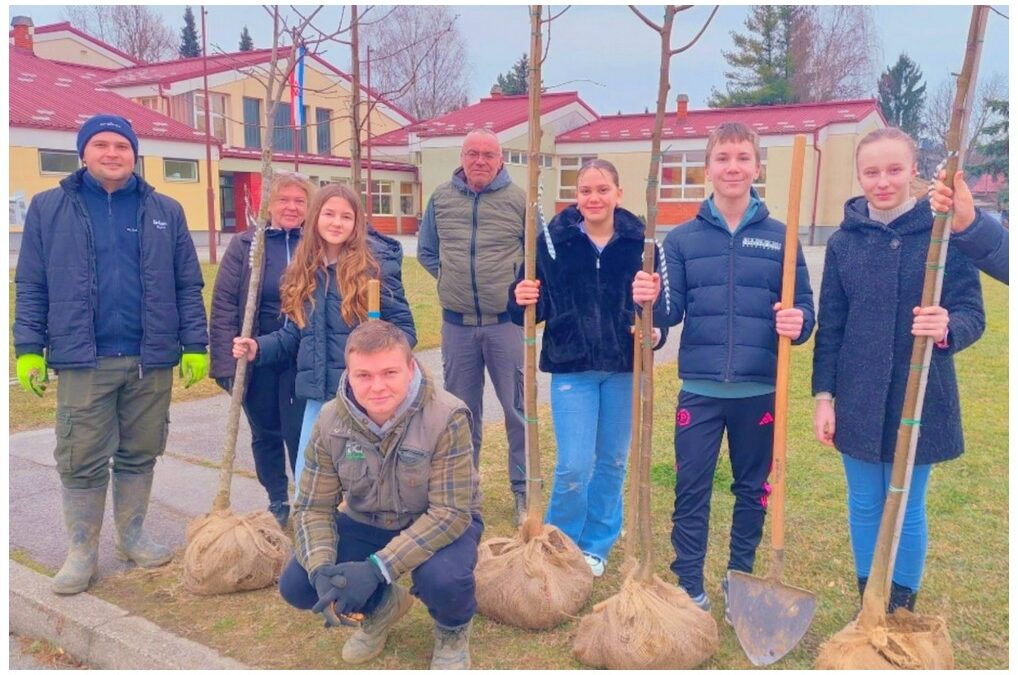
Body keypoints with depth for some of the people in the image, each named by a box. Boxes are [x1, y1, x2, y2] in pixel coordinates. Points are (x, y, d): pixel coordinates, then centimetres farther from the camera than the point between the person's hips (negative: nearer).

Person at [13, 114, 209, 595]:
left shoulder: (165, 212, 7)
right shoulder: (49, 208, 4)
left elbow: (188, 286, 6)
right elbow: (31, 287, 4)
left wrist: (195, 345, 0)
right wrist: (28, 349, -2)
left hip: (152, 359, 2)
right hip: (82, 360, -1)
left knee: (140, 455, 12)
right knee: (81, 461, 4)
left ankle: (131, 536, 29)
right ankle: (81, 552, 19)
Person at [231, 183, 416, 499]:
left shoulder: (375, 267, -7)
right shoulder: (303, 272, 8)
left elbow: (404, 327, -6)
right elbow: (296, 334, 15)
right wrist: (259, 348, -1)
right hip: (318, 395, 5)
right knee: (306, 483, 8)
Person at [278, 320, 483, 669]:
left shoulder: (446, 418, -30)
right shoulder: (331, 421, -17)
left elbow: (449, 513, -29)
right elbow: (313, 508, -10)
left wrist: (376, 568, -36)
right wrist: (321, 570, -29)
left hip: (444, 523, -4)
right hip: (366, 524, 4)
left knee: (442, 578, -36)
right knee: (296, 585, -14)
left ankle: (453, 630, 4)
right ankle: (382, 605, 18)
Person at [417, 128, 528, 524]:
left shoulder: (519, 199, -3)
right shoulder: (441, 198, 5)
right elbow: (426, 251, 17)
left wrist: (519, 287, -3)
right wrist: (452, 280, 8)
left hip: (505, 322, -2)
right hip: (457, 323, 3)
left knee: (517, 408, 3)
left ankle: (523, 490, 16)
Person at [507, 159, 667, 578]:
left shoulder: (639, 241, -2)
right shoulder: (553, 240, -3)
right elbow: (535, 308, 0)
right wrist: (522, 300, -22)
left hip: (623, 368, 2)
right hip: (572, 367, -2)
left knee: (612, 462, 12)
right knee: (575, 466, -6)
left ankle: (595, 547, 32)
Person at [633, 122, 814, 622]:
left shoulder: (780, 238, 3)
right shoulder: (682, 239, 3)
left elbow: (803, 306, 4)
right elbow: (670, 311, -2)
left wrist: (798, 323, -19)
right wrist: (649, 300, -24)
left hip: (759, 390, 1)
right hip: (700, 389, 0)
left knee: (752, 489, 14)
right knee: (691, 491, 6)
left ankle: (740, 581, 32)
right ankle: (690, 586, 22)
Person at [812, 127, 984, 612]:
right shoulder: (843, 242, 1)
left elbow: (972, 314, -6)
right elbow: (829, 327, 5)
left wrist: (947, 328, -29)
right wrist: (823, 395, 1)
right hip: (858, 400, 2)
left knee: (907, 510, 11)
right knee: (864, 508, 14)